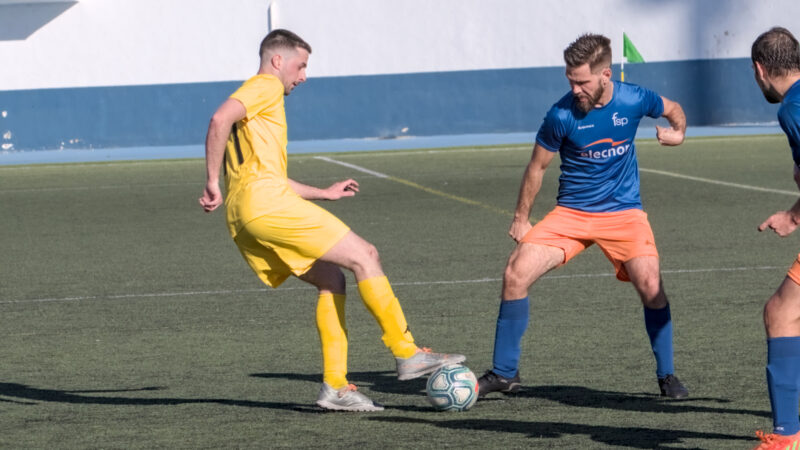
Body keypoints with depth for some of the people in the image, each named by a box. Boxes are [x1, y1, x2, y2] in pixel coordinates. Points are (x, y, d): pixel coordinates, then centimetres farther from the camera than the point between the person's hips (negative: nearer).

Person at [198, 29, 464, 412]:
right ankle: (407, 355, -9)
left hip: (242, 220, 10)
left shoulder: (259, 95, 31)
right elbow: (220, 119, -18)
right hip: (265, 203, -10)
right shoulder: (266, 86, 1)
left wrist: (323, 193, 39)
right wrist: (213, 182, -19)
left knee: (331, 280, 12)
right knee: (364, 256, -7)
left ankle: (335, 387, 4)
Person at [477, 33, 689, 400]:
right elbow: (538, 166, 1)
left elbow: (673, 110, 12)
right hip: (571, 213, 0)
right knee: (516, 273, -15)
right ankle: (504, 373, 0)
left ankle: (667, 376, 2)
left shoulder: (633, 100, -11)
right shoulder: (561, 115, -14)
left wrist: (677, 131, -11)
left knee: (650, 285, -20)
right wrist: (521, 218, 6)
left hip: (623, 212, 0)